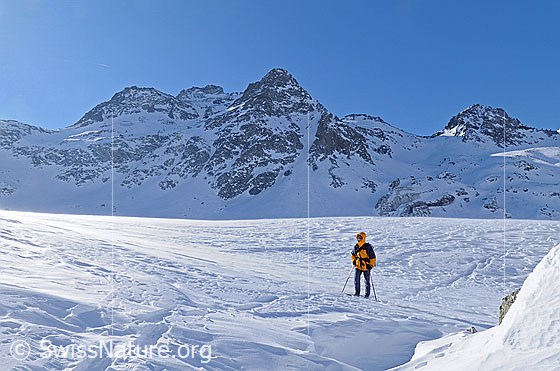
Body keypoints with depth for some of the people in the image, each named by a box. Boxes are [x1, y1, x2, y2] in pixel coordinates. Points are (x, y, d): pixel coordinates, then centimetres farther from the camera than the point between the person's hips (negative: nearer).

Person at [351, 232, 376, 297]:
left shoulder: (367, 246, -9)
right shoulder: (356, 246, 6)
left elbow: (372, 257, -7)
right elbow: (353, 254, 25)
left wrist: (371, 265, -11)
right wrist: (354, 260, 11)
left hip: (366, 267, -4)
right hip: (358, 266, 4)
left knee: (367, 281, 5)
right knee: (356, 278, -8)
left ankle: (367, 294, 15)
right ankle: (357, 292, 3)